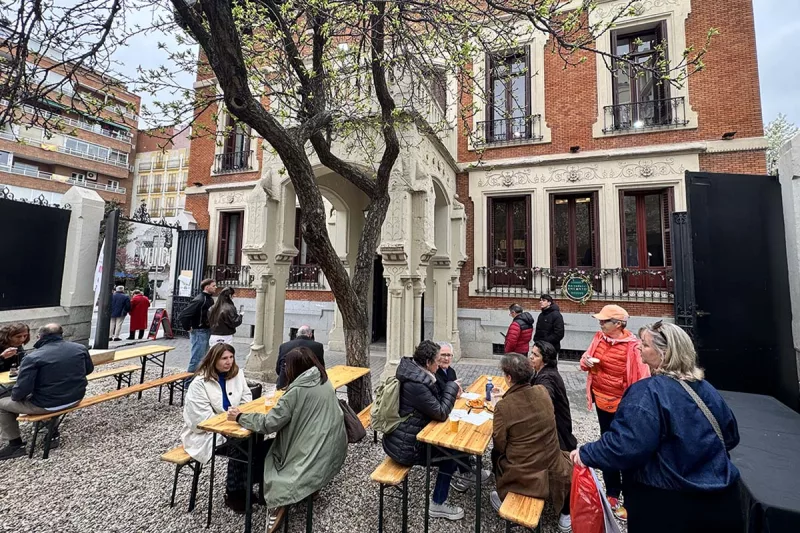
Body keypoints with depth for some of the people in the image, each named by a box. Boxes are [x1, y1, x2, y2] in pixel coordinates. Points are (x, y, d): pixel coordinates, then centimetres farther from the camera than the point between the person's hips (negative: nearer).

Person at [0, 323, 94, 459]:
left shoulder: (33, 357, -17)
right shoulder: (80, 348, -4)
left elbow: (21, 390, -18)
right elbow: (89, 370, 11)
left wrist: (15, 396, 4)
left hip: (48, 405, -5)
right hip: (76, 398, 5)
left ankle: (16, 445, 24)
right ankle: (53, 434, 34)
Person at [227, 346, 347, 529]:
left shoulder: (297, 391, -20)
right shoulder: (325, 382, 2)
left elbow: (269, 424, -16)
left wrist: (239, 417, -3)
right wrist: (283, 402, 24)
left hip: (314, 458, -8)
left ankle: (278, 504, 7)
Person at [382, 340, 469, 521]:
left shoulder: (412, 373, 0)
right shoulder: (416, 384, -30)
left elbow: (432, 402, 14)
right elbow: (441, 413, -23)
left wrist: (450, 392, -1)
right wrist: (452, 388, -12)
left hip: (399, 437, 9)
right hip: (404, 447, -9)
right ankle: (438, 505, 17)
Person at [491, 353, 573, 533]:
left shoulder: (503, 406, -23)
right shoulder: (543, 392, -11)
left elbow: (499, 445, -12)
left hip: (522, 474, -2)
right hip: (553, 470, 2)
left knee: (496, 453, 28)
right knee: (570, 461, 33)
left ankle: (503, 498, 40)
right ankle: (566, 515, 36)